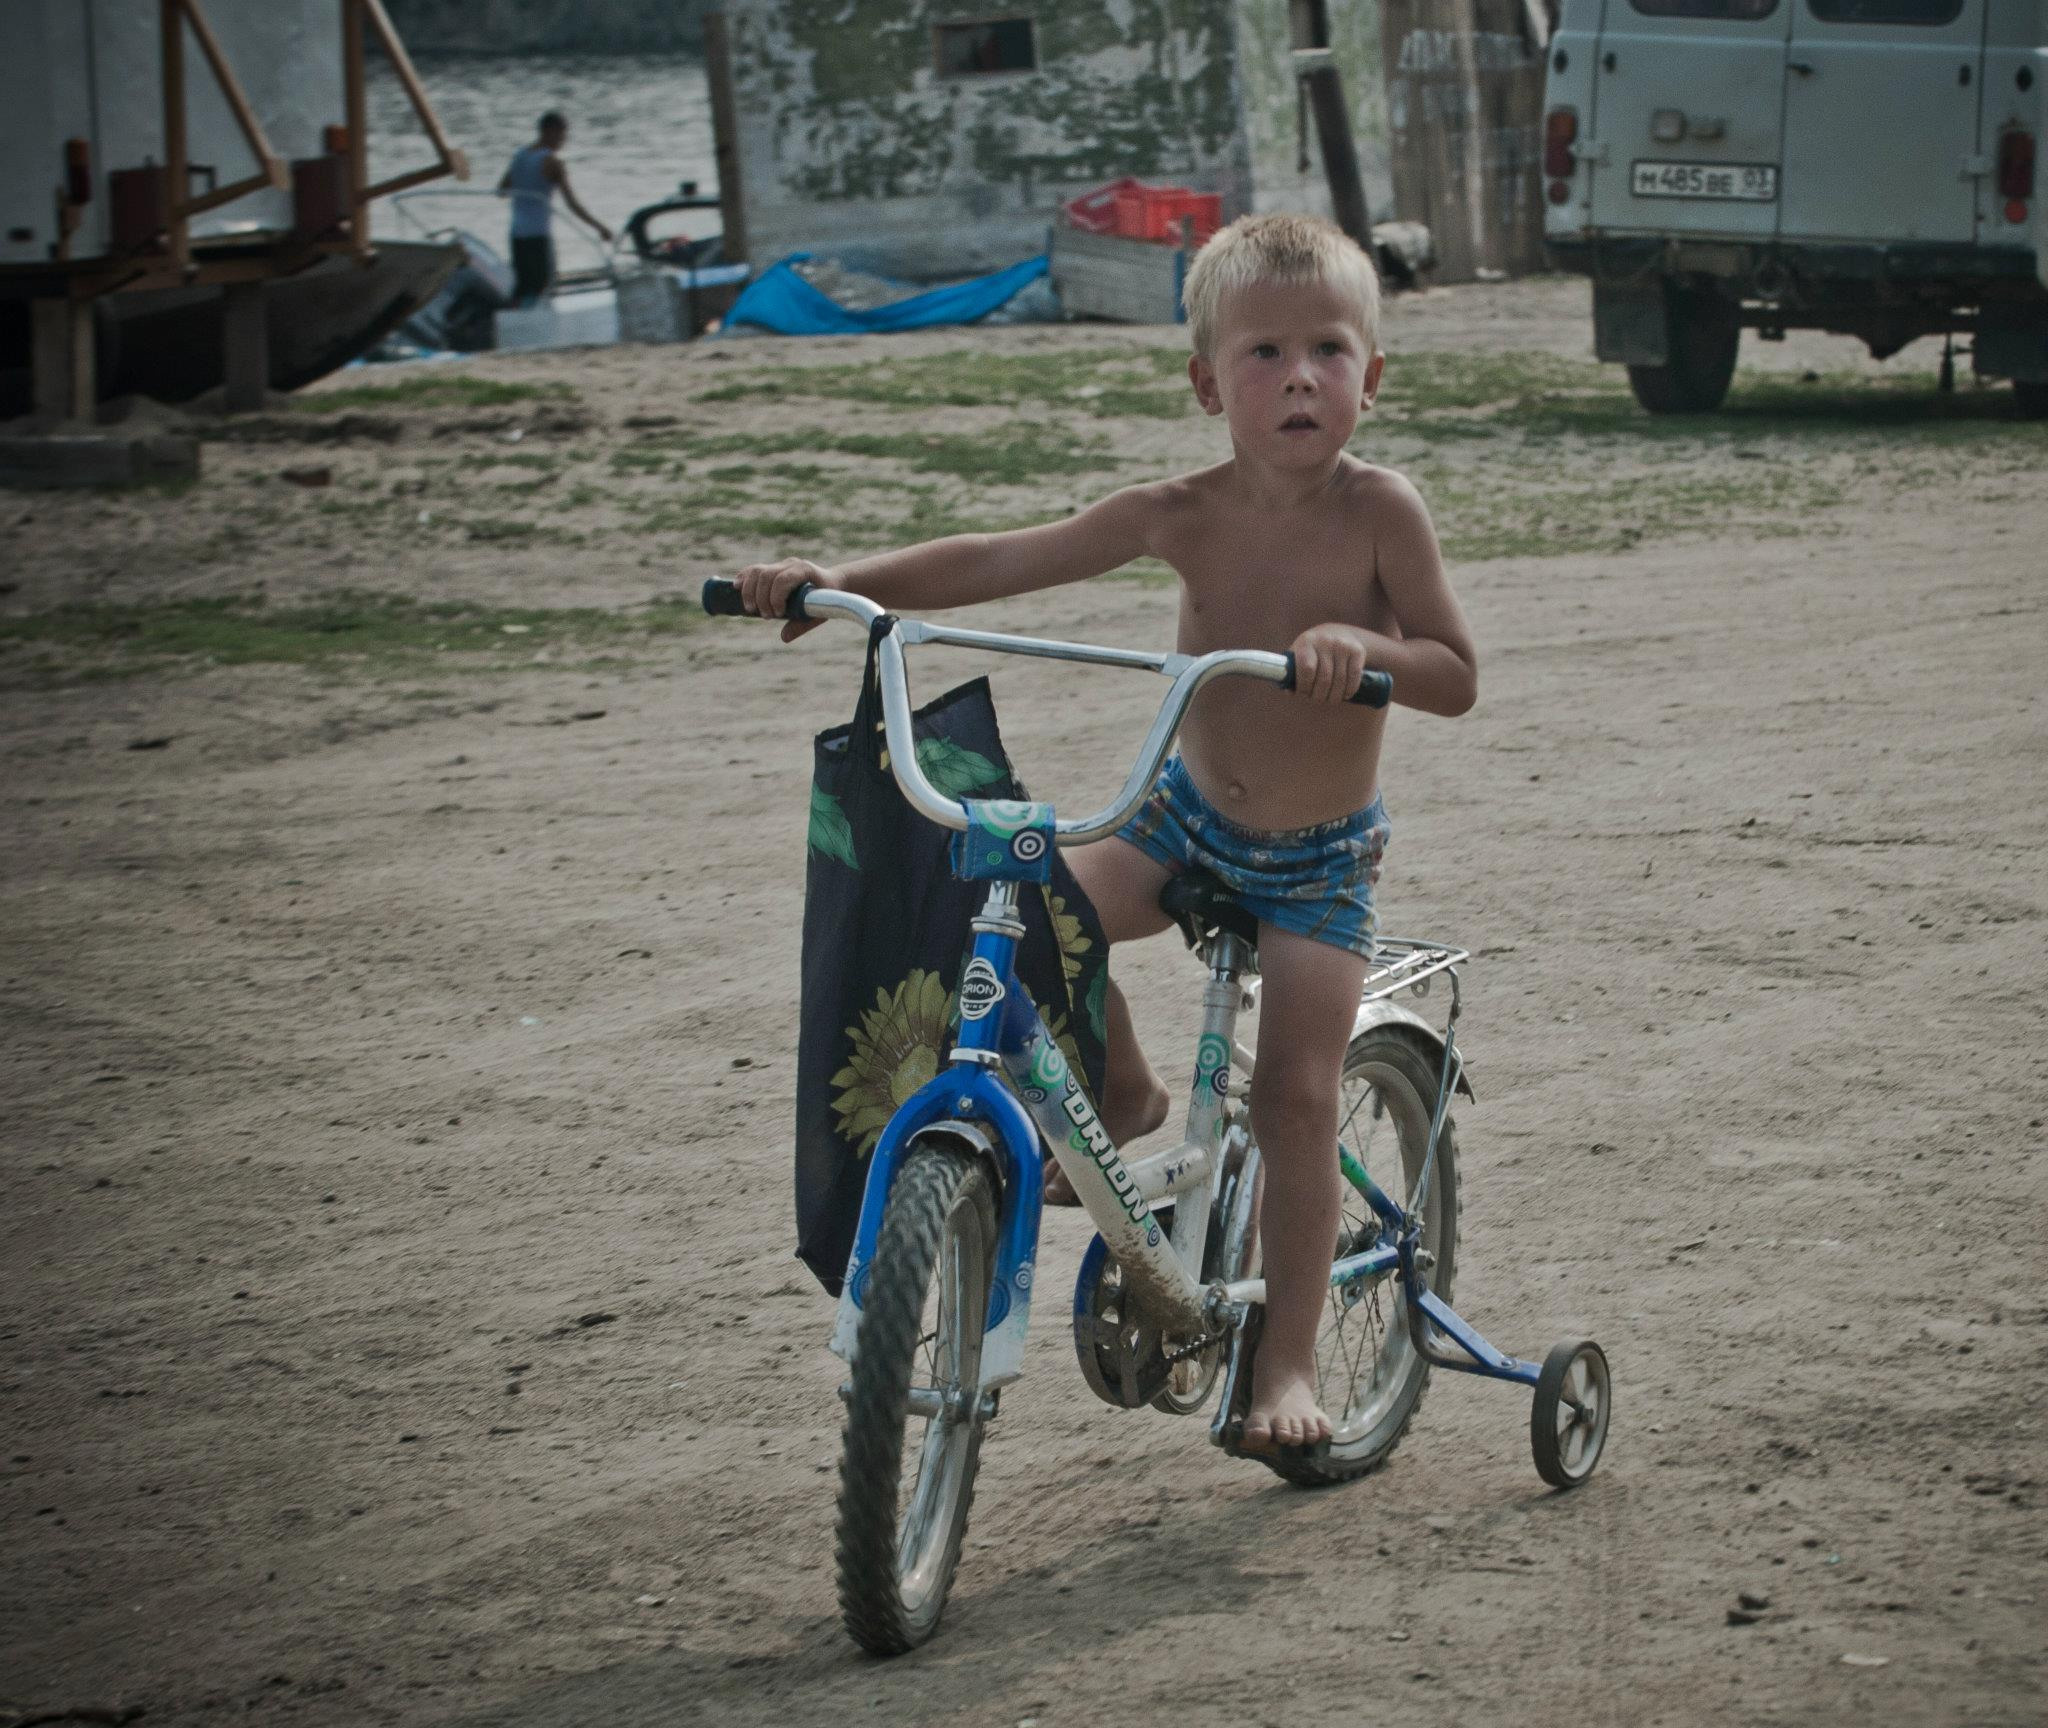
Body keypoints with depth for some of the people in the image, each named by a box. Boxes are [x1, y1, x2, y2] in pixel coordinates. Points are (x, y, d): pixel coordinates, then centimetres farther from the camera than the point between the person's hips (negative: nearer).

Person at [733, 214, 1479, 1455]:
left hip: (1322, 859, -3)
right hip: (1192, 815, 3)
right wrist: (833, 581, -21)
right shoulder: (1182, 517, -14)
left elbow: (1458, 676, -18)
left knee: (1297, 1095, -11)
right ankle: (1123, 1098, 9)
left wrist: (1363, 644, -39)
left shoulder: (1379, 512, -20)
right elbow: (995, 562, -11)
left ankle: (1290, 1362, -1)